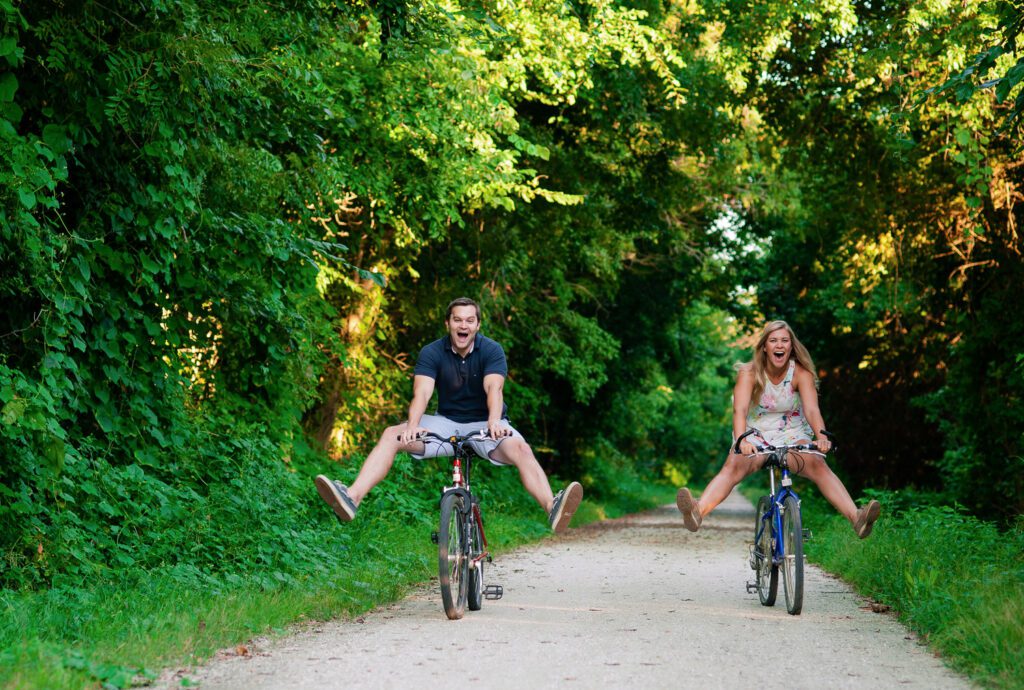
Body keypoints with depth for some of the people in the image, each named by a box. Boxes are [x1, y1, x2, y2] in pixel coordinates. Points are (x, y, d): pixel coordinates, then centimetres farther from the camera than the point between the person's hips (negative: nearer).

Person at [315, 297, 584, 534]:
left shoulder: (491, 351, -9)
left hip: (483, 424, -2)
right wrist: (413, 425, -41)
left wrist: (494, 421, -47)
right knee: (391, 435, -20)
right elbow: (422, 392, -20)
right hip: (446, 422, 2)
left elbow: (493, 388, -26)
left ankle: (553, 508, -52)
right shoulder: (432, 353, -6)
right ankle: (351, 498, -35)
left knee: (521, 448, -33)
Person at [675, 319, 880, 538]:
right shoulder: (749, 373, -11)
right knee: (733, 467, -30)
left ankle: (856, 517, -44)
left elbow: (811, 409, -23)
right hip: (756, 435, -1)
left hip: (792, 434, 1)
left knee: (818, 466, -28)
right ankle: (697, 512, -54)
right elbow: (740, 409, -26)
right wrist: (741, 440, -46)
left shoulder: (801, 373, -9)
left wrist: (821, 436, -44)